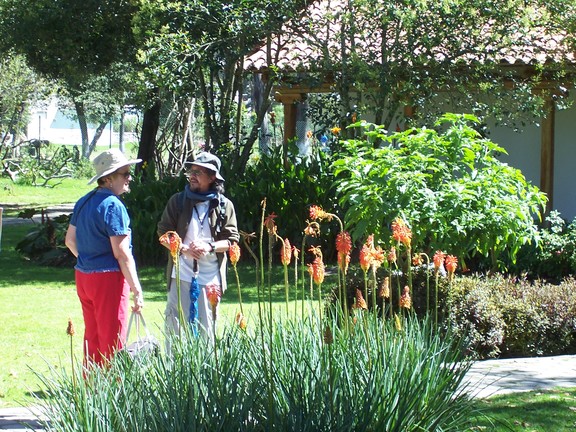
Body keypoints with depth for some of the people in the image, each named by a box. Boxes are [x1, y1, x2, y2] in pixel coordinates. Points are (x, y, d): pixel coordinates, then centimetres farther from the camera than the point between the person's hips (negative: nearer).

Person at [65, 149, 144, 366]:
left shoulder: (83, 202, 10)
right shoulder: (113, 206, -16)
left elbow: (70, 240, 19)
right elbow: (122, 253, -19)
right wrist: (136, 289, -17)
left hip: (83, 275, 8)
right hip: (108, 278, -8)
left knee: (92, 338, 15)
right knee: (112, 341, -2)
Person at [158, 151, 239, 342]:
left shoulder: (224, 205, 4)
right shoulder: (178, 201, 5)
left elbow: (232, 240, 3)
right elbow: (163, 234, 3)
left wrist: (210, 247, -16)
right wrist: (184, 249, -14)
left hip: (210, 277, 0)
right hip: (181, 274, 0)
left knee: (206, 330, 7)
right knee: (176, 326, -4)